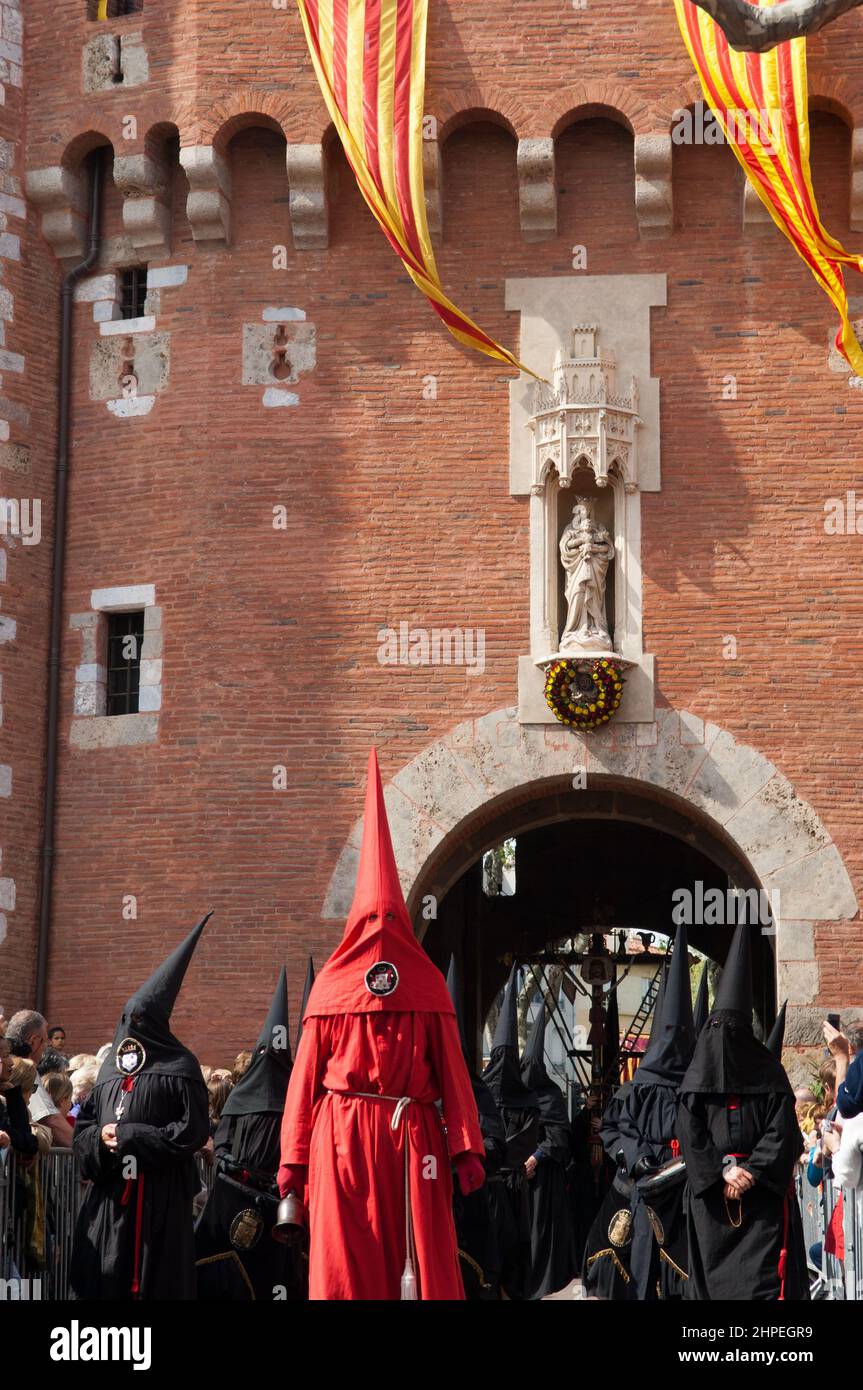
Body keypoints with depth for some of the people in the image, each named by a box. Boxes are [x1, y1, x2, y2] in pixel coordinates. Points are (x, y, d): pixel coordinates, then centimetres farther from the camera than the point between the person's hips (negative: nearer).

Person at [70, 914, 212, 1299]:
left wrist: (130, 1135, -11)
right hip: (110, 1190, 6)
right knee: (104, 1275, 5)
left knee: (155, 1279, -4)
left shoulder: (179, 1068, -3)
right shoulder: (111, 1067, 15)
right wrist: (100, 1137, -7)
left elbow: (193, 1130, -10)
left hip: (160, 1192, -6)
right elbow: (84, 1124, 17)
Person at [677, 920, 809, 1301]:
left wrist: (751, 1173, -10)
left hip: (763, 1194, 0)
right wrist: (723, 1171, -12)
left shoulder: (769, 1073, 5)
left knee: (763, 1274, -3)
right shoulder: (697, 1077, 5)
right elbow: (690, 1133, -3)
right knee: (714, 1273, -3)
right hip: (711, 1194, 0)